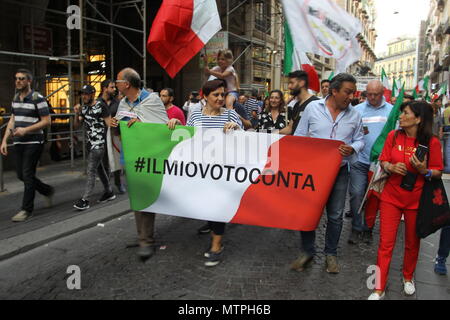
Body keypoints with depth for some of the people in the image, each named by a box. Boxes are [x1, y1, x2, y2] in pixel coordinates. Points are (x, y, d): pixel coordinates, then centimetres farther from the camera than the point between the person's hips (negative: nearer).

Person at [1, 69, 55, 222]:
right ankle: (48, 190, 32)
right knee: (21, 175, 11)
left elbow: (47, 121, -13)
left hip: (33, 142, -7)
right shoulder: (15, 98, 12)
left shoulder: (37, 98, -10)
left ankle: (27, 209, 6)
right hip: (18, 143, 7)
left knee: (27, 175, -5)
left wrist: (25, 130, -19)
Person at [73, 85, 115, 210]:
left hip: (99, 143, -8)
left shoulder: (101, 106, -11)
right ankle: (109, 192, 31)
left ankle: (85, 200, -9)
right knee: (99, 168, 17)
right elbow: (76, 125, 11)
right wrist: (77, 114, -6)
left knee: (91, 170, -11)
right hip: (90, 143, 8)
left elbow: (110, 124, -11)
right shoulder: (84, 108, 10)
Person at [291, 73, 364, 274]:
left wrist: (352, 149, -13)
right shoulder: (313, 107, -2)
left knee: (335, 215, 9)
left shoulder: (354, 115, 3)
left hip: (339, 171, 2)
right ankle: (307, 252, 23)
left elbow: (359, 140, 10)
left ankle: (331, 253, 27)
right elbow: (298, 136, 1)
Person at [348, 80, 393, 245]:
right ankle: (356, 228, 9)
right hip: (359, 160, 0)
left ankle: (368, 228, 23)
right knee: (356, 193, -5)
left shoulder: (391, 111, 5)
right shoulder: (357, 110, 4)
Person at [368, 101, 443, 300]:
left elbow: (438, 172, -2)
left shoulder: (432, 142, -10)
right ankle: (379, 289, 12)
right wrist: (391, 167, -17)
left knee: (412, 243, 16)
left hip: (416, 200, -1)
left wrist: (425, 171, -23)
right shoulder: (393, 136, -4)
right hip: (391, 196, 1)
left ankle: (408, 278, 42)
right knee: (386, 243, 2)